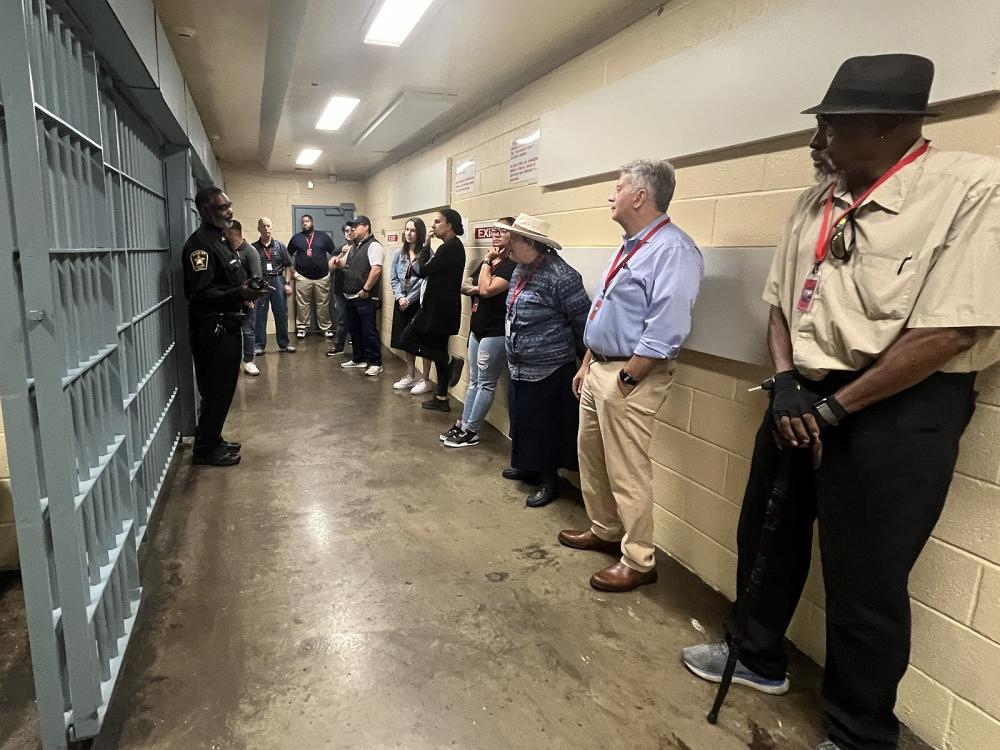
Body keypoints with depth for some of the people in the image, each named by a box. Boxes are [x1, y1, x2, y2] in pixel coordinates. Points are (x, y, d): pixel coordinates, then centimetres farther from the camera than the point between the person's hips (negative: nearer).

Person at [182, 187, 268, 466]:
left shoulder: (219, 240, 16)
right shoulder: (200, 244, -16)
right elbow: (201, 295, -25)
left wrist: (247, 291, 12)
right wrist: (239, 294, -35)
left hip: (227, 327, 10)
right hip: (212, 330, -10)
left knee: (223, 388, 15)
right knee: (216, 390, -2)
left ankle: (212, 440, 28)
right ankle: (205, 449, 11)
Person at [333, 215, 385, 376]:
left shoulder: (373, 245, -11)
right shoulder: (353, 247, 18)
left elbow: (376, 269, -20)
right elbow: (344, 264, 27)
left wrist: (365, 290, -20)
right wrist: (337, 261, 3)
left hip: (365, 297, -9)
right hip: (350, 296, 9)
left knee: (369, 331, -5)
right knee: (354, 329, 15)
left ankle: (375, 363, 3)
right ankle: (359, 359, 26)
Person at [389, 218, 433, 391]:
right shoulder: (398, 254, 7)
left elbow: (425, 281, -13)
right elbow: (393, 278, 7)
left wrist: (409, 299, -12)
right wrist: (400, 297, -8)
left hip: (420, 302, -6)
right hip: (402, 302, 6)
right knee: (405, 340, 13)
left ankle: (425, 379, 11)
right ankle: (411, 376, 27)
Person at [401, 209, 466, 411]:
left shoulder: (450, 247, -17)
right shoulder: (453, 246, 14)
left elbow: (423, 270, -15)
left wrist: (425, 248, -4)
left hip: (438, 308, -10)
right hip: (442, 307, 10)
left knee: (408, 340, -4)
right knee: (437, 350, 12)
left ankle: (450, 361, -7)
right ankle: (442, 398, 17)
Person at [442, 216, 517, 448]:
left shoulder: (513, 265, -14)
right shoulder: (488, 261, 14)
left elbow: (487, 289, -24)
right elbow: (464, 286, 16)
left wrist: (486, 262, -12)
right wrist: (474, 289, -6)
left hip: (496, 332, -9)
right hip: (477, 328, 9)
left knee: (486, 383, 1)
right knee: (474, 381, 15)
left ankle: (470, 431, 8)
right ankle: (463, 424, 23)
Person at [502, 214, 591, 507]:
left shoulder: (560, 275, -21)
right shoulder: (520, 270, 7)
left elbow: (583, 321, -16)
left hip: (549, 370, -8)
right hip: (520, 368, 9)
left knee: (546, 426, 4)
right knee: (525, 422, 19)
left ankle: (549, 481, 21)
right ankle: (530, 468, 38)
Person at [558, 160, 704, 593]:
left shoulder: (673, 250, -17)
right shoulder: (630, 247, 15)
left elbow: (664, 332, -24)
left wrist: (625, 382, -21)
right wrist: (587, 365, 17)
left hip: (630, 376, -10)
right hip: (599, 369, 10)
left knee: (627, 473, -1)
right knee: (591, 457, 20)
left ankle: (638, 561, 16)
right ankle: (604, 531, 39)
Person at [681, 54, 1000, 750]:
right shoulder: (815, 205, 7)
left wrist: (833, 408, -15)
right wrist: (785, 386, -4)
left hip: (898, 409, -6)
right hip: (803, 397, 7)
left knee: (865, 583, 6)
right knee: (767, 535, 19)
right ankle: (758, 656, 46)